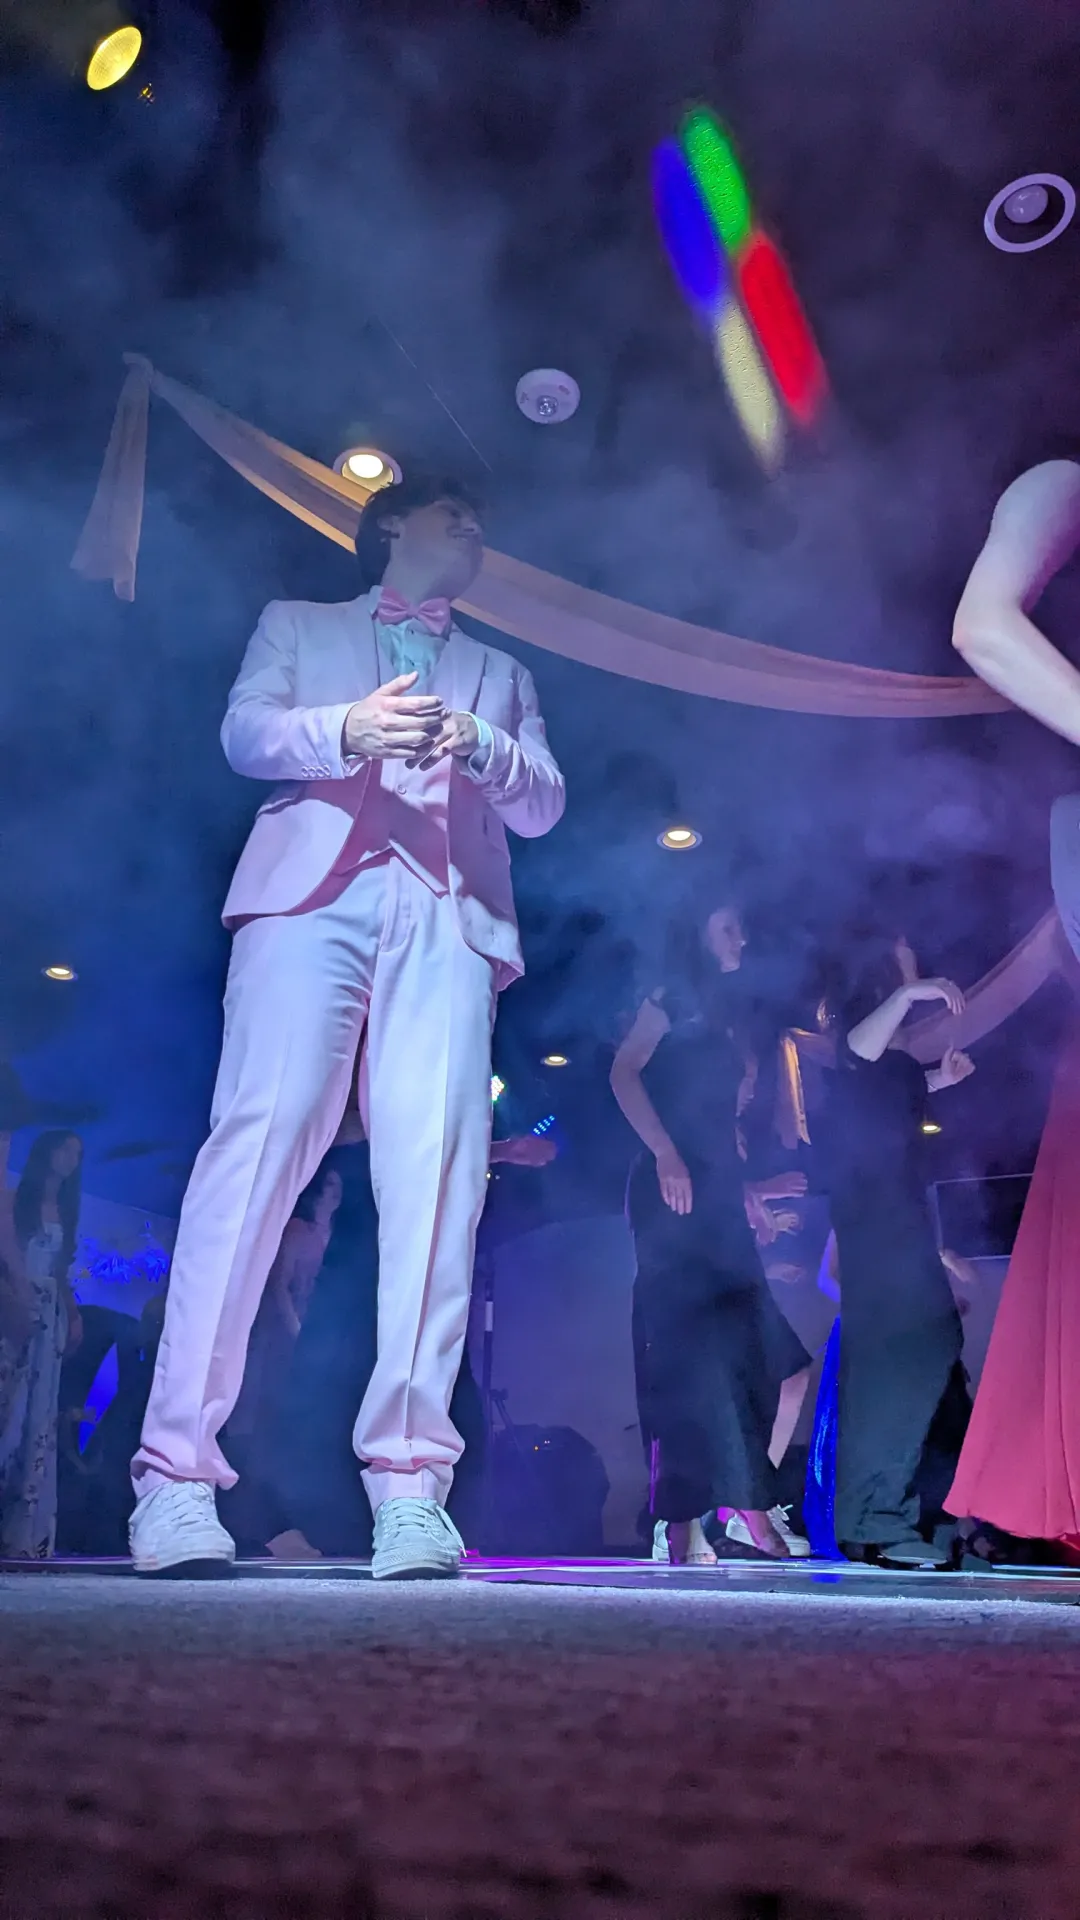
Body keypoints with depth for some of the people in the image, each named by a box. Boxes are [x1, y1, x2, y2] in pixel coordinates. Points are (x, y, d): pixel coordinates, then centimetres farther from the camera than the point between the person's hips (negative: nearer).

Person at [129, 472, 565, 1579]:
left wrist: (477, 744, -5)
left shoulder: (500, 676, 32)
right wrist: (346, 729, -12)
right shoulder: (296, 626, 28)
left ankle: (410, 1486, -16)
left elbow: (543, 803, 17)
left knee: (437, 1168, -16)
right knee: (258, 1139, -18)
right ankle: (176, 1475, -15)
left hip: (446, 917, 2)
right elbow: (244, 730, 9)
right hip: (313, 893, -1)